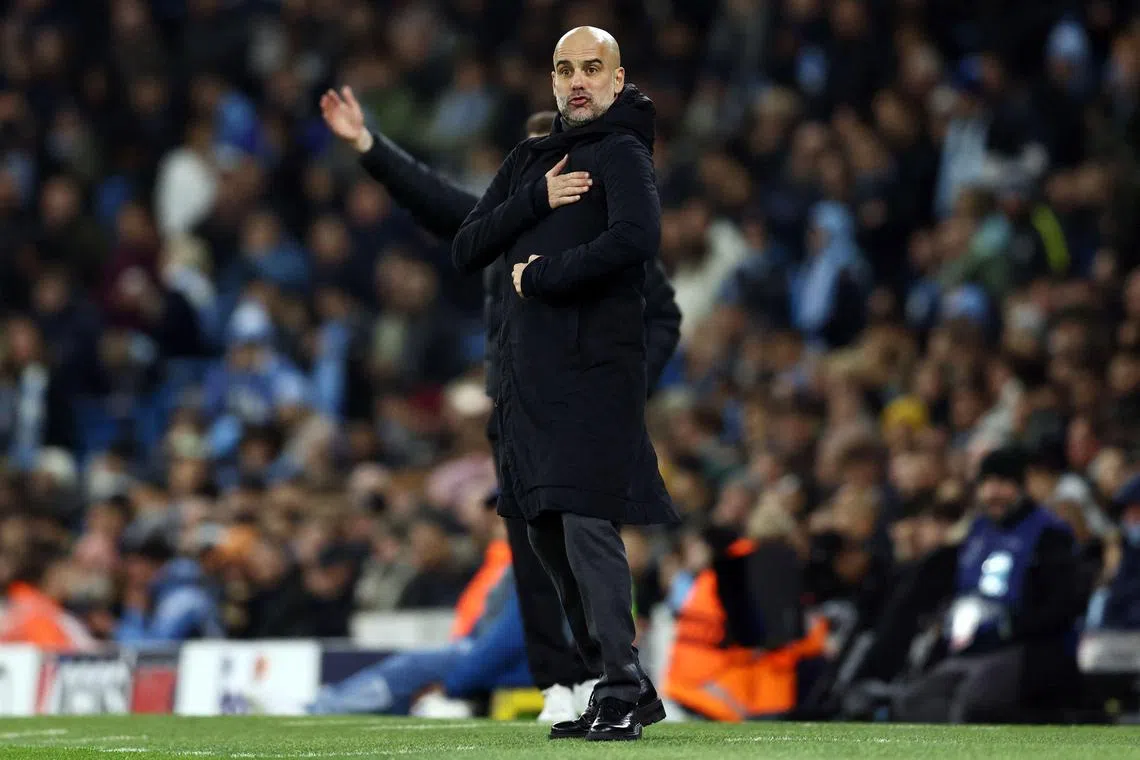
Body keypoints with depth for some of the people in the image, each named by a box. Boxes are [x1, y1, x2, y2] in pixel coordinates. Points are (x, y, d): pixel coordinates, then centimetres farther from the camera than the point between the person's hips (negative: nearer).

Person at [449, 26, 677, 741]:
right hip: (528, 370, 8)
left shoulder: (621, 154, -4)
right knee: (550, 534, 10)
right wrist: (536, 200, -4)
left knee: (588, 528, -14)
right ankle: (630, 689, 18)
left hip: (594, 367, -8)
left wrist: (541, 275, -14)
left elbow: (637, 236, -24)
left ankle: (621, 697, -10)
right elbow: (467, 249, 11)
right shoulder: (529, 160, 19)